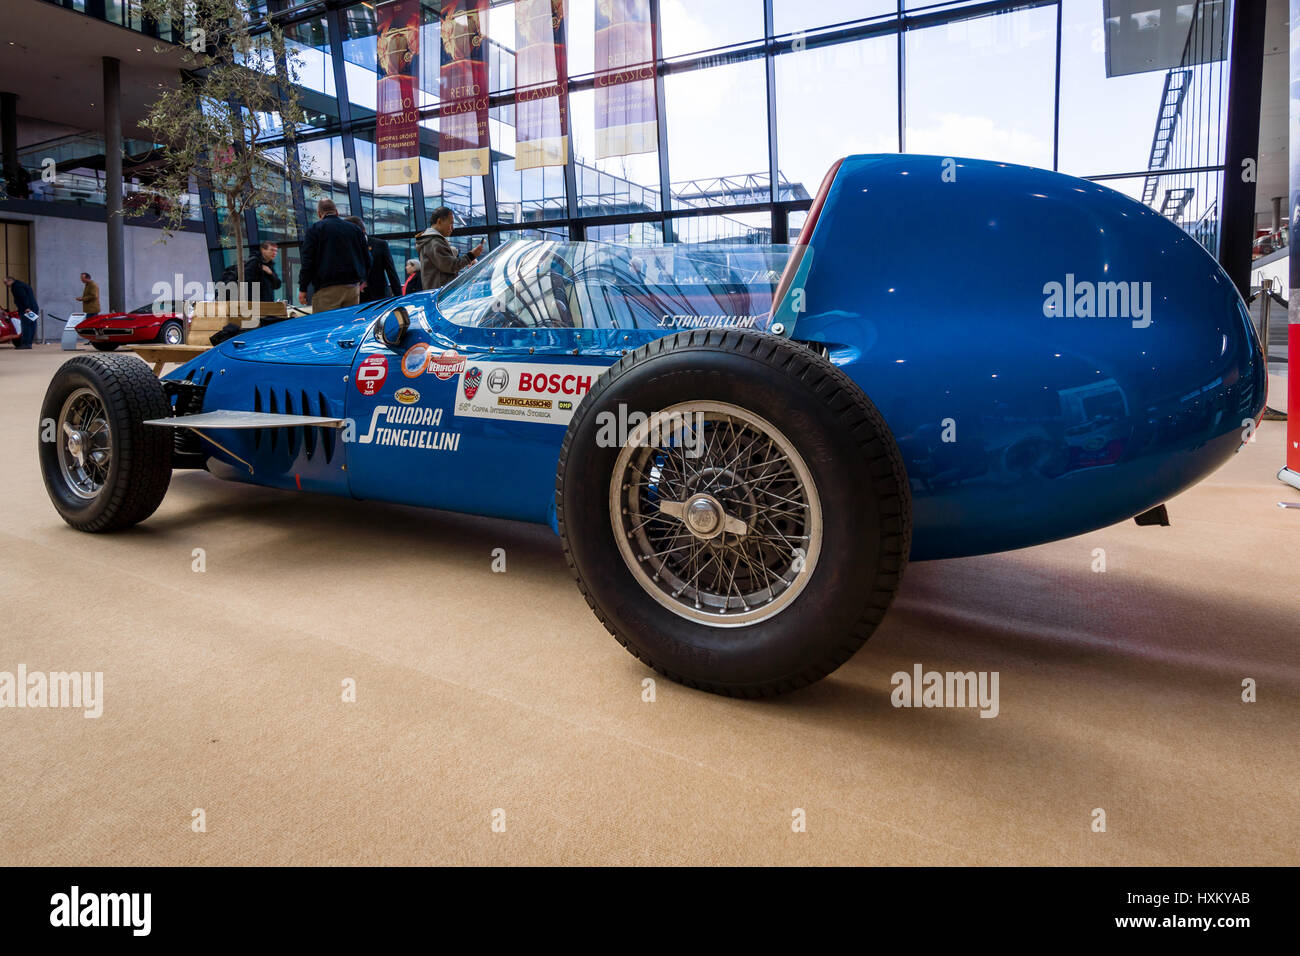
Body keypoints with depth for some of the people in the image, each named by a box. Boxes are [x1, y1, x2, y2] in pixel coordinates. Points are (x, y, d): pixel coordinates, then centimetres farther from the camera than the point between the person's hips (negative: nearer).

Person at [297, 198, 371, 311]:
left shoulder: (314, 228, 2)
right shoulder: (355, 229, 14)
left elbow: (308, 261, -3)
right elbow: (367, 260, 16)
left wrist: (303, 288, 1)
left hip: (327, 289, -4)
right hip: (353, 288, 4)